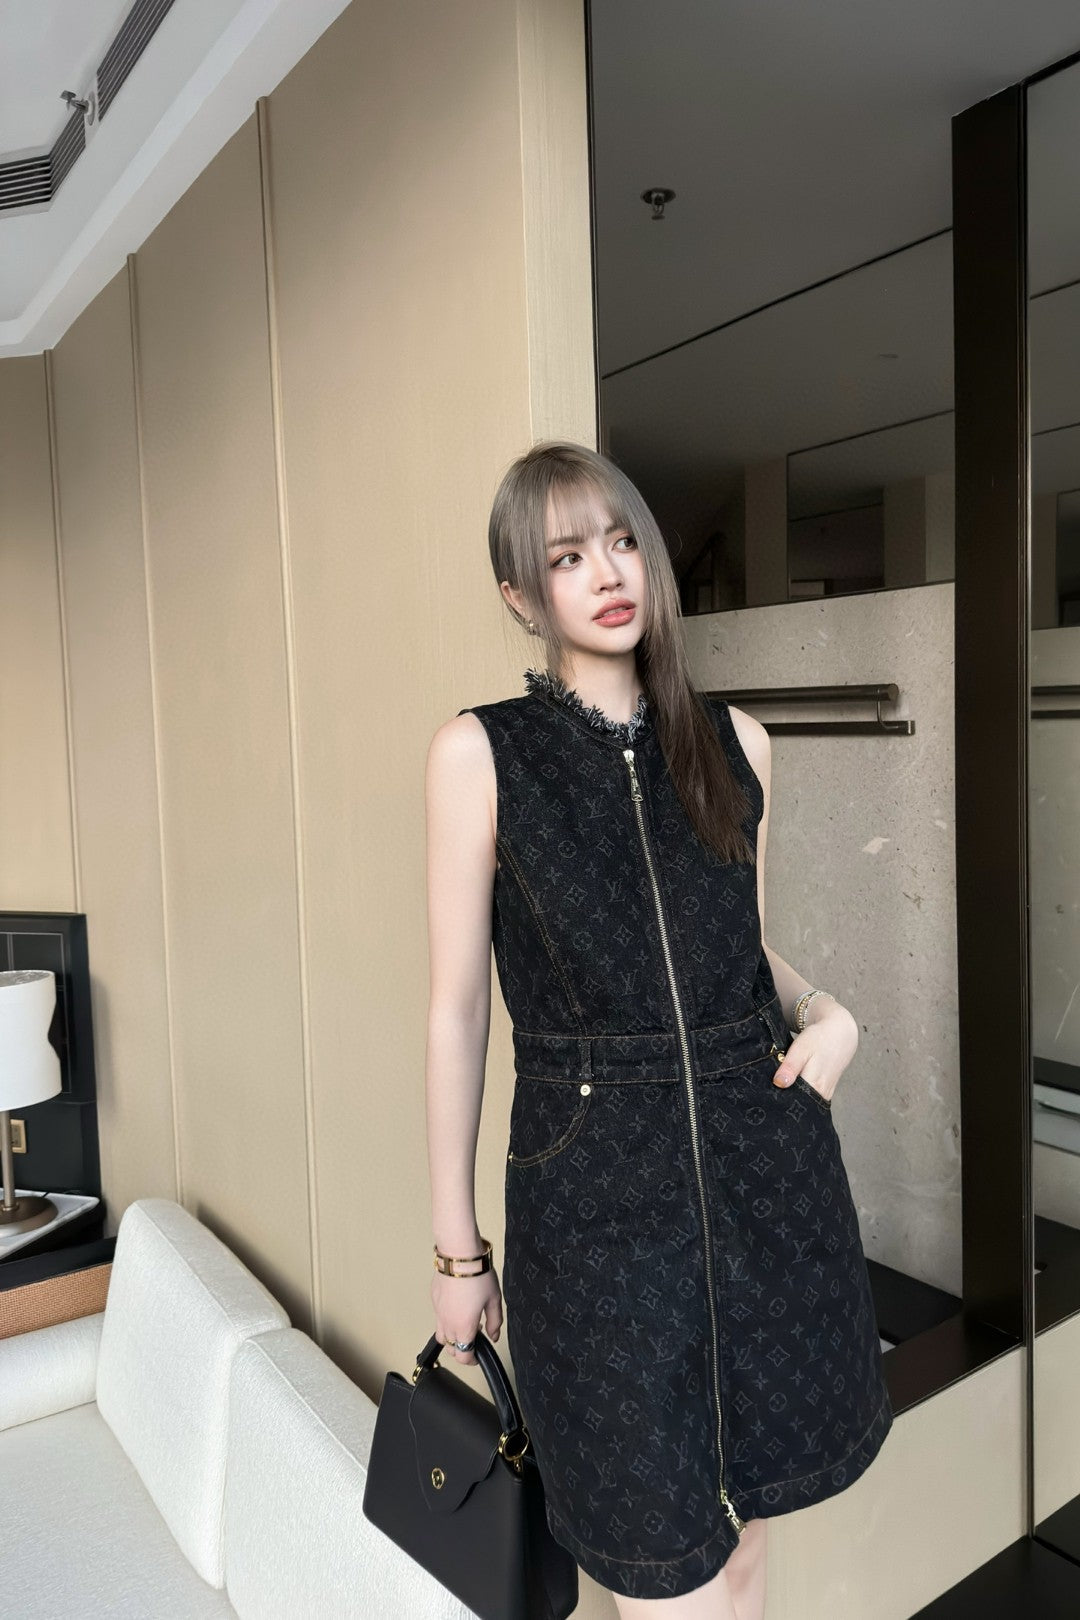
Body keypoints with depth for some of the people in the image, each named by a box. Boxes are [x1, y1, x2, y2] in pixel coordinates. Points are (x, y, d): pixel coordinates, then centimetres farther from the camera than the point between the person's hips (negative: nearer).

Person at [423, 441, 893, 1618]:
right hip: (596, 1189, -3)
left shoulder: (734, 742, 5)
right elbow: (457, 1006, -4)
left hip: (765, 1167, 4)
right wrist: (455, 1245, 0)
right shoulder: (479, 752, -6)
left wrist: (827, 1013, -4)